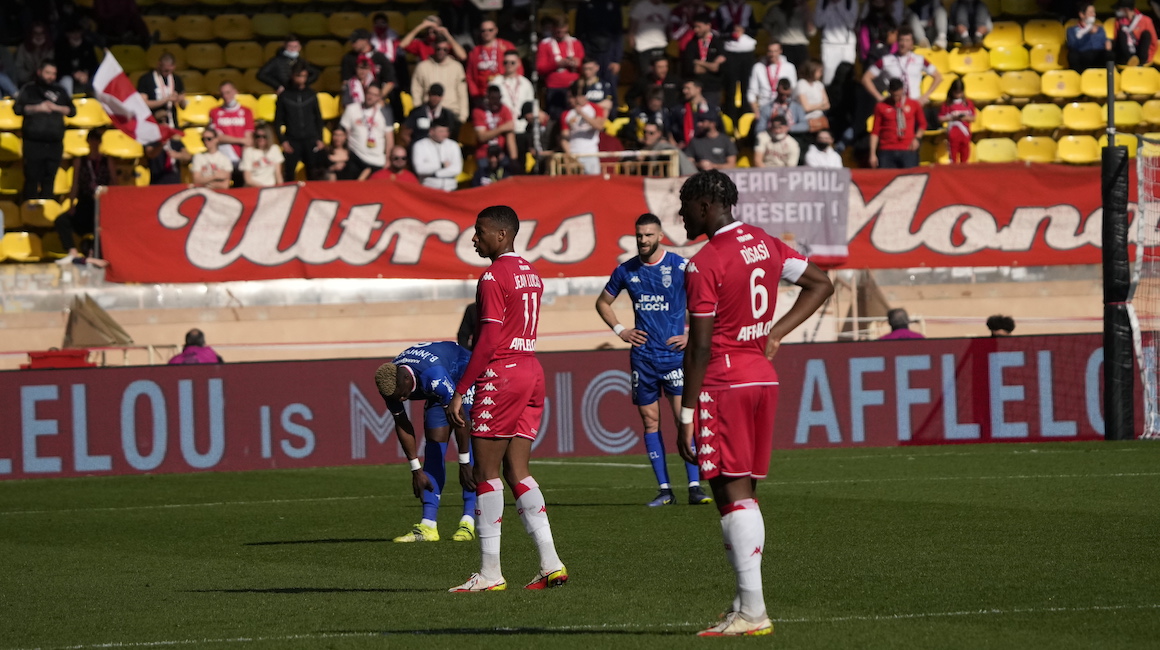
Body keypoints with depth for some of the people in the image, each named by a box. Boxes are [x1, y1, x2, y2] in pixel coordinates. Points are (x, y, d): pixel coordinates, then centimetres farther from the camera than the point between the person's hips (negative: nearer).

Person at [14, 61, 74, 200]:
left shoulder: (60, 92, 16)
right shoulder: (29, 89, 8)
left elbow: (72, 110, 12)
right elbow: (17, 108, -2)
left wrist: (56, 108, -6)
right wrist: (37, 108, -12)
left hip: (55, 144, 3)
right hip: (34, 143, -3)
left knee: (49, 179, 3)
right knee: (32, 178, -5)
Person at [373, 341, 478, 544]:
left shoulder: (433, 376, -42)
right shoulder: (389, 383, -22)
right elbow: (402, 426, -8)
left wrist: (464, 465, -28)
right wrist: (416, 470, -6)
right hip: (440, 392, 6)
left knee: (470, 443, -18)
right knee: (434, 447, -3)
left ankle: (468, 521, -21)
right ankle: (428, 526, -8)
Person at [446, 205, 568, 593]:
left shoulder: (494, 277, -12)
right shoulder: (530, 274, 15)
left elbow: (487, 342, -17)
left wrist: (460, 391, -15)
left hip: (501, 374, -9)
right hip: (532, 372, 9)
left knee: (487, 473, -2)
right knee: (517, 472, 9)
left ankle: (490, 572, -2)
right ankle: (551, 564, 2)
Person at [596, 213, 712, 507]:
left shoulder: (680, 267, -4)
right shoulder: (626, 271, 6)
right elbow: (603, 302, 22)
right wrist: (619, 330, 8)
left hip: (675, 353, -4)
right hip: (642, 355, 4)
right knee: (650, 421, 3)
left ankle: (695, 487, -9)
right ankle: (664, 490, 8)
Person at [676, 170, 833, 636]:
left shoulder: (704, 265, -14)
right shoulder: (767, 245, 9)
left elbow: (699, 347, -15)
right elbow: (821, 284, 18)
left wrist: (686, 416, -11)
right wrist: (776, 333, 13)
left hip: (723, 385, -8)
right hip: (763, 377, 8)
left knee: (731, 493, -6)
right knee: (744, 493, 13)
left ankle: (752, 611, -9)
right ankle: (745, 606, 13)